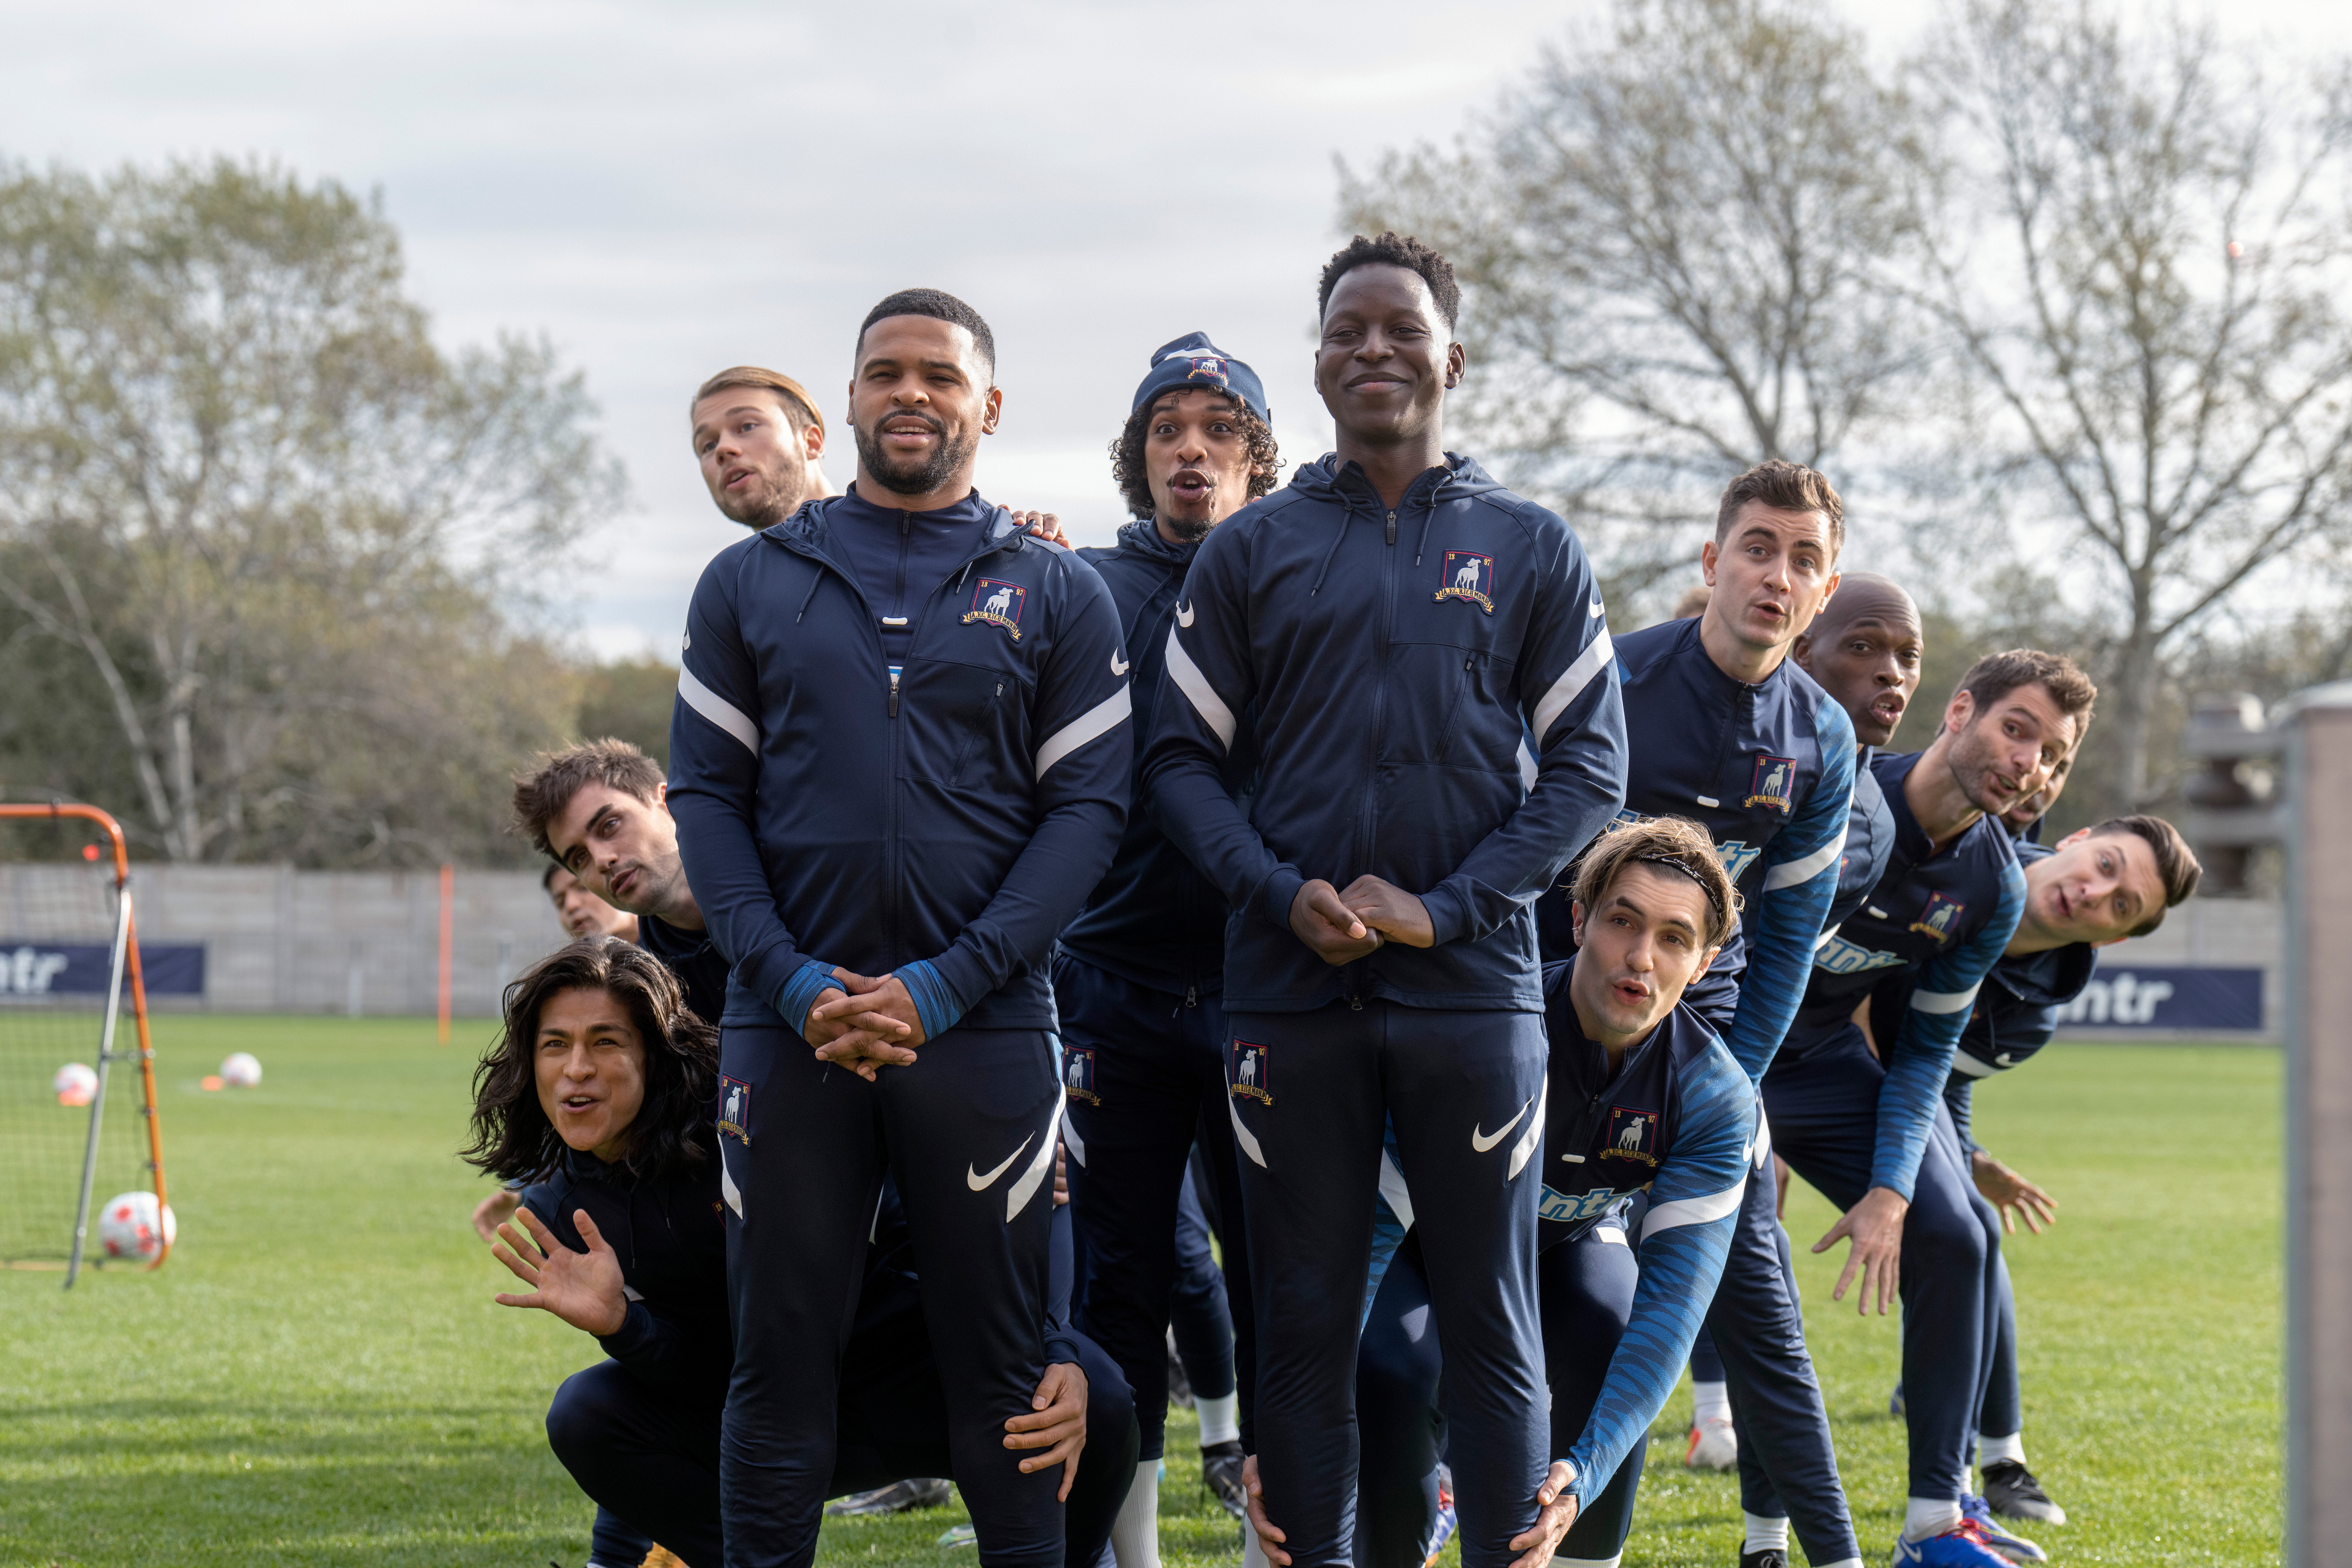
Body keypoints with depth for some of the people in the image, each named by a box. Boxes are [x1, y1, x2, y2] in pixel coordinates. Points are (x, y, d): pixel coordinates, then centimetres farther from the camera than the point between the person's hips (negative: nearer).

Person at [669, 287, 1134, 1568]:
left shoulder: (1058, 596, 7)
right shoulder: (750, 584, 10)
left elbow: (1086, 809, 1)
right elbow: (705, 794, 6)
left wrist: (946, 984, -11)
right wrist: (792, 978, -9)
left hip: (981, 1026, -1)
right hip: (787, 1024, 1)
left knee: (999, 1365, 2)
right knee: (779, 1356, 3)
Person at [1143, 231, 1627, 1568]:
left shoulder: (1532, 550, 6)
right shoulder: (1251, 552, 8)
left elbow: (1590, 769, 3)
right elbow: (1184, 758, 6)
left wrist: (1441, 907, -9)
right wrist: (1287, 895, -11)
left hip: (1473, 987, -1)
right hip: (1290, 992, 1)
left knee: (1492, 1318, 1)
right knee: (1306, 1317, 4)